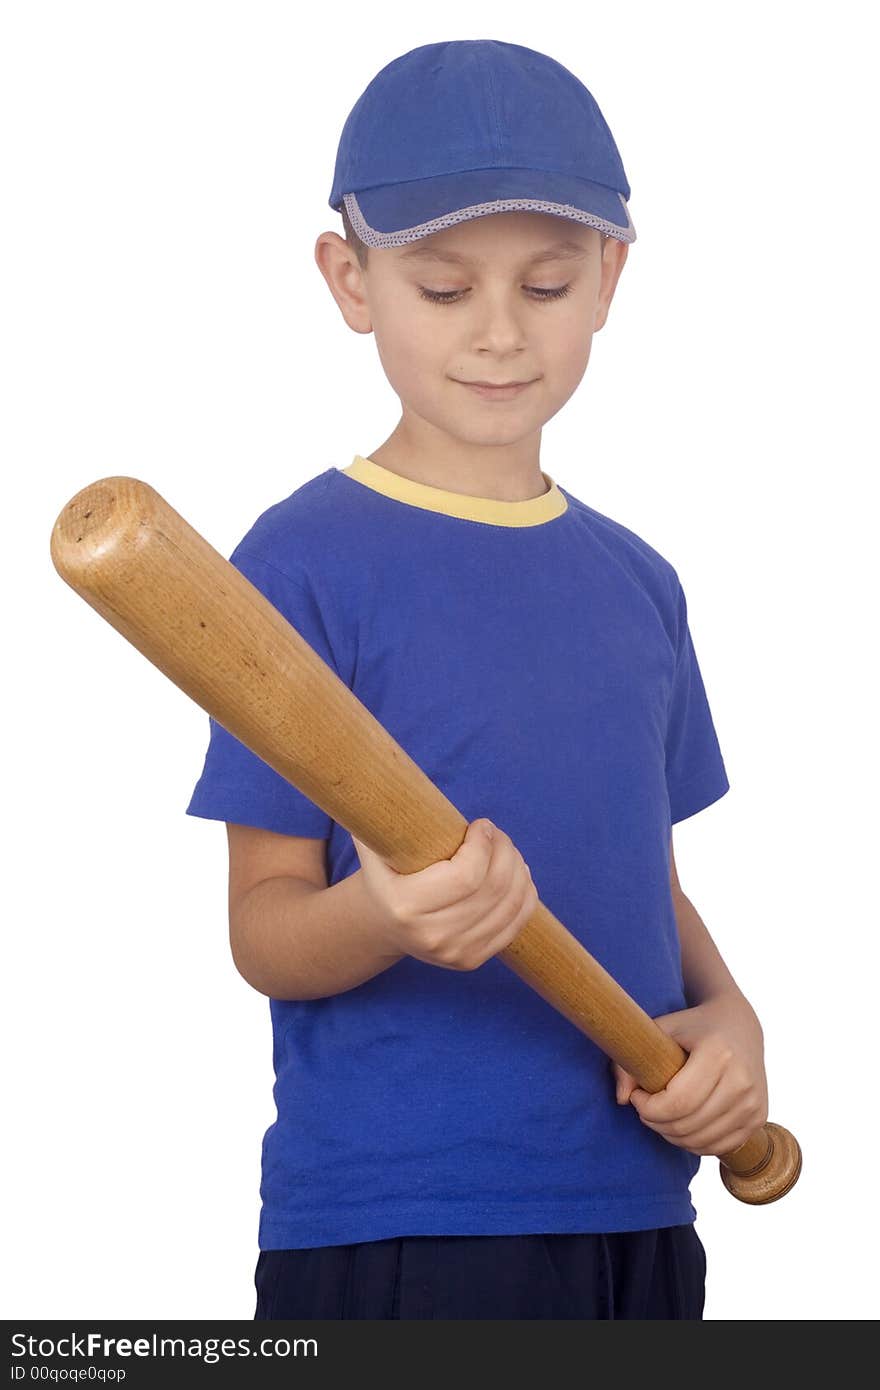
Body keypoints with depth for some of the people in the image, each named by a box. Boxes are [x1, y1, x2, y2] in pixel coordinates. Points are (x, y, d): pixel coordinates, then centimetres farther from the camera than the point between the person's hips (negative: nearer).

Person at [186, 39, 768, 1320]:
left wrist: (727, 1017, -2)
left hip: (634, 1212, 6)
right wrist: (382, 917, -30)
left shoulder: (637, 583, 10)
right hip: (392, 1229, -6)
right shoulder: (308, 562, -9)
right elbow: (263, 925, -9)